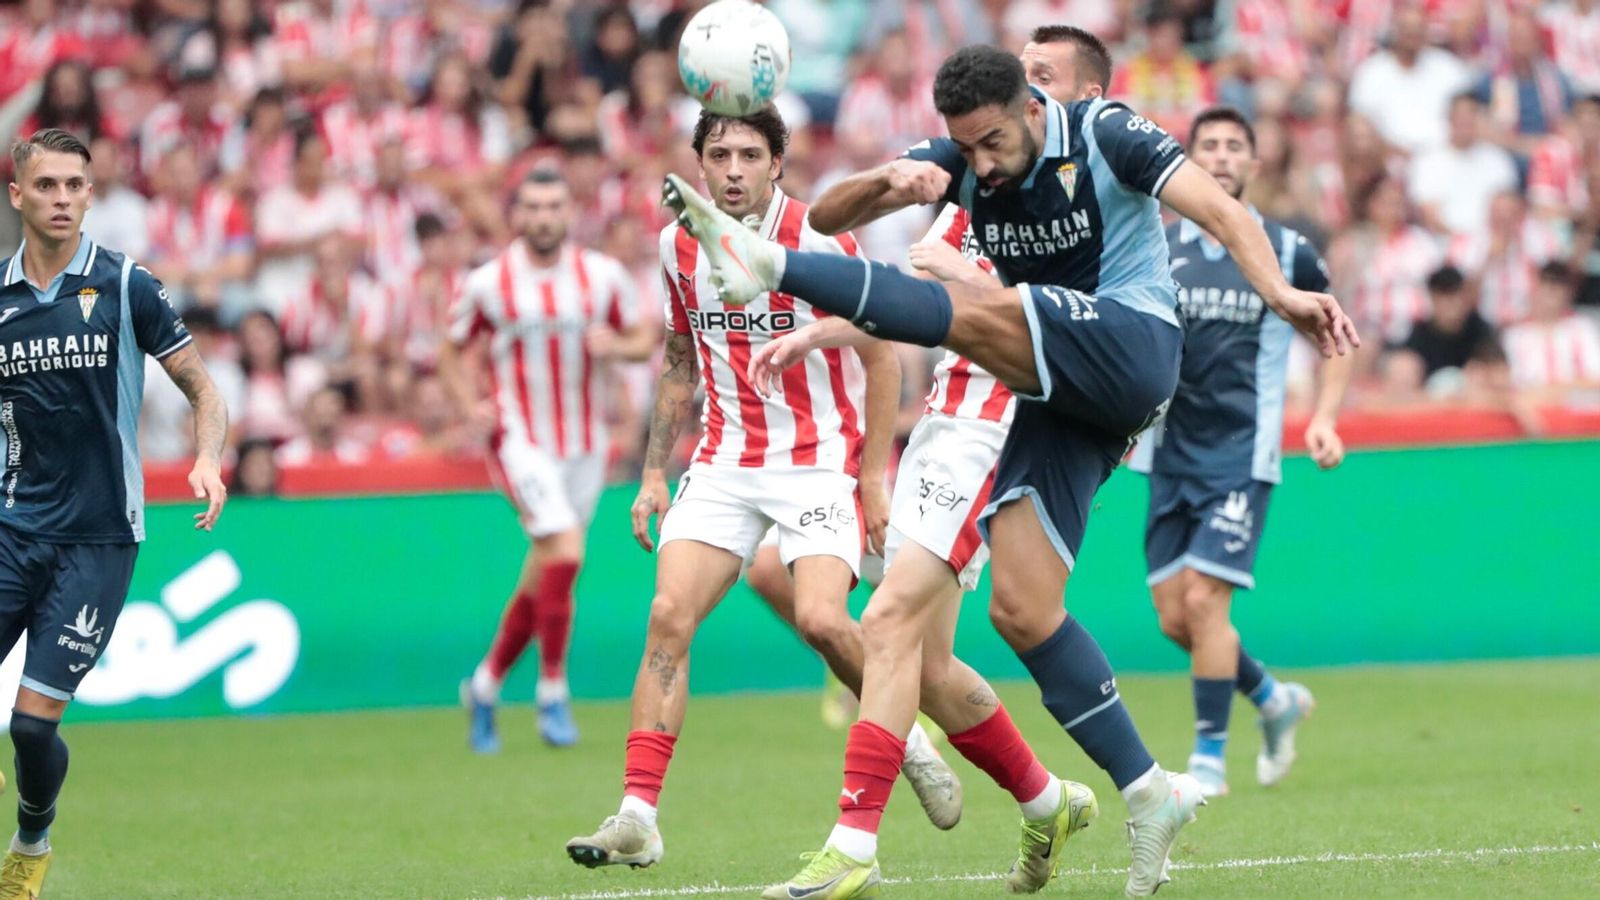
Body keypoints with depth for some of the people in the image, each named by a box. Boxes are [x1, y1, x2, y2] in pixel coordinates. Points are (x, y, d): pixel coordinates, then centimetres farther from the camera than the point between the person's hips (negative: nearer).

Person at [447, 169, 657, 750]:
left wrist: (616, 345, -12)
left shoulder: (603, 276, 1)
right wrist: (472, 406, -7)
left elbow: (643, 340, 10)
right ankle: (552, 691, -10)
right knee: (565, 551, -22)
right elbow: (452, 352, 9)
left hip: (584, 445, 4)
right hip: (521, 440, -3)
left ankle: (486, 685, 29)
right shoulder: (488, 284, -4)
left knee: (542, 579, 9)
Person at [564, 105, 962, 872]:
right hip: (724, 463, 4)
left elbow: (881, 359, -4)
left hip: (820, 460, -4)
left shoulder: (822, 242, -11)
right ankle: (637, 816, -13)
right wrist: (653, 474, 12)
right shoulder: (679, 246, 3)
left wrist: (874, 477, -8)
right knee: (668, 615, -13)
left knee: (820, 619, -22)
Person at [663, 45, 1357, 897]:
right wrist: (887, 179, -22)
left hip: (1132, 346, -7)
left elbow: (1219, 208, -17)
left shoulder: (1104, 136, -7)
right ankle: (1148, 794, -2)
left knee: (972, 311, -30)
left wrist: (1280, 292, -34)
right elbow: (826, 214, 1)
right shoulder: (960, 160, 7)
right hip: (1060, 400, 7)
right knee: (1020, 609, -5)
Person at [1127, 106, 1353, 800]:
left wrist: (1324, 418, -2)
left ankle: (1209, 758, -3)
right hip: (1170, 452, 4)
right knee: (1173, 618, 2)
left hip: (1242, 451, -3)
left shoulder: (1287, 252, 0)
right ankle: (1274, 700, 28)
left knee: (1204, 600, -15)